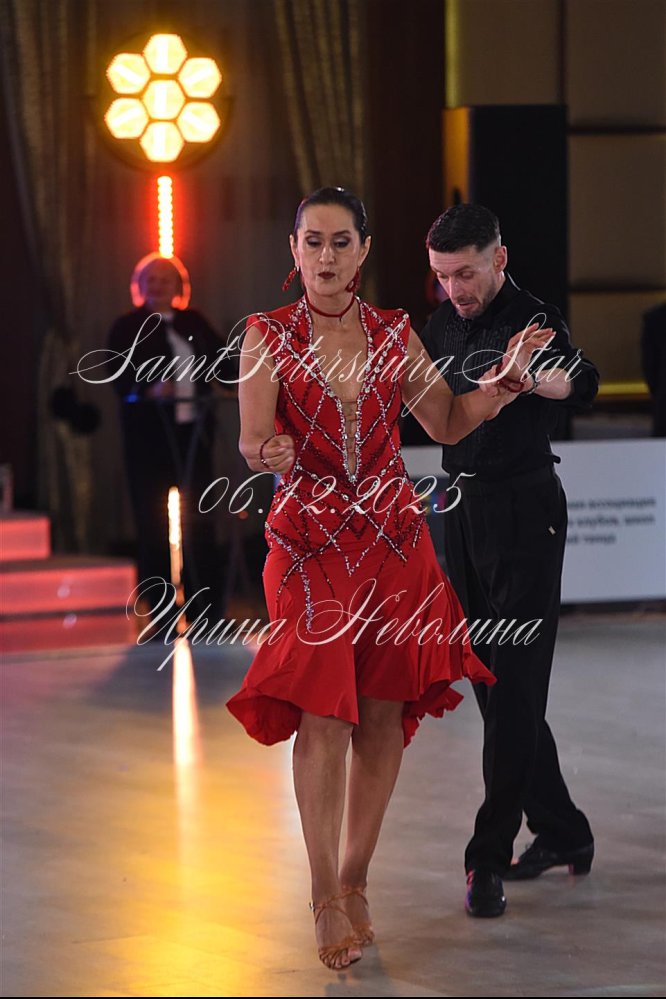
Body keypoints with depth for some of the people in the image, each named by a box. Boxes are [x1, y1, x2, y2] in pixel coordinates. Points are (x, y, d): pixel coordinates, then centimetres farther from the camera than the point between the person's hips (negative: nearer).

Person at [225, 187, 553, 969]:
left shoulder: (394, 333, 7)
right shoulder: (268, 335, -1)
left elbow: (449, 424, 7)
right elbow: (251, 441, -11)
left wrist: (506, 374, -8)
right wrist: (269, 453, -34)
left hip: (393, 537, 3)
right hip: (310, 541, -3)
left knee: (384, 715, 2)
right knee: (323, 716, -10)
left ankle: (355, 882, 16)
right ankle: (326, 899, -4)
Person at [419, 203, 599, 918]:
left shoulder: (532, 320, -15)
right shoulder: (443, 325, 8)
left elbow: (583, 384, -36)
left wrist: (541, 379, -58)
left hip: (524, 516, -8)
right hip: (463, 512, 8)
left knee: (513, 689, -10)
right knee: (491, 680, 12)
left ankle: (489, 859, -11)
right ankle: (560, 832, 24)